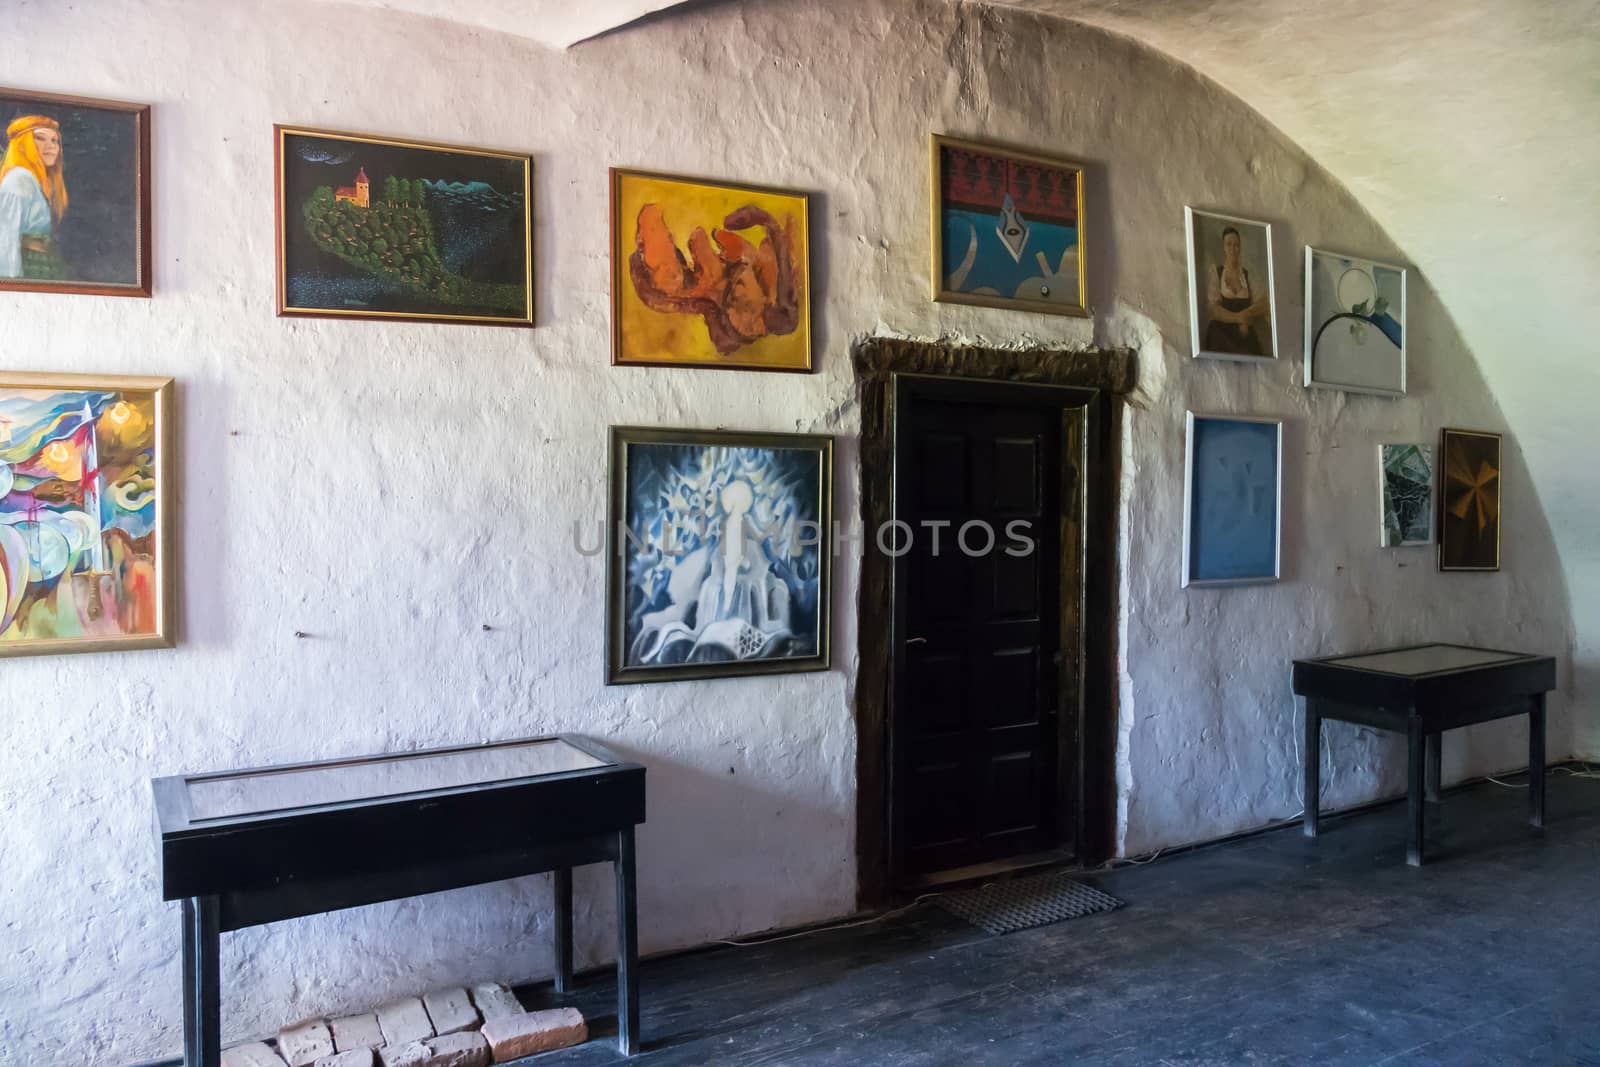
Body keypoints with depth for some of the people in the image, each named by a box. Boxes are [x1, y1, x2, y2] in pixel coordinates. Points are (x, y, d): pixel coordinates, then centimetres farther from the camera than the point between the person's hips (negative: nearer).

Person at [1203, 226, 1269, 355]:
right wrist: (1238, 318, -19)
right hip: (1221, 335, -3)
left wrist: (1246, 322, -14)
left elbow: (1258, 308, 6)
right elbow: (1214, 310, -7)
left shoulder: (1248, 275, 10)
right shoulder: (1215, 272, 1)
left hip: (1246, 336, 3)